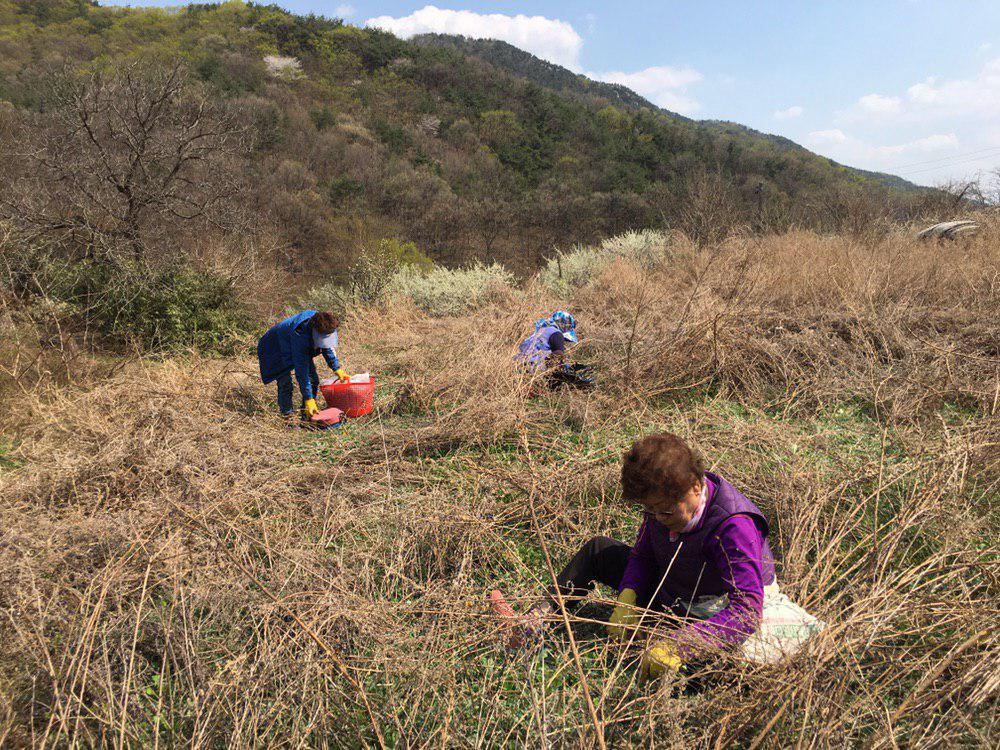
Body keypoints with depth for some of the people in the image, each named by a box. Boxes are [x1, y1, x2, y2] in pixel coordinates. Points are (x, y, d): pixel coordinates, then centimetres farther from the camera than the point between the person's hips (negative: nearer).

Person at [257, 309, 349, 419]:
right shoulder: (300, 335, -44)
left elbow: (328, 348, 0)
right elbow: (301, 371, -42)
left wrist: (337, 368, -1)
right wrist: (308, 398, -42)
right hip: (275, 350, -7)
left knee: (313, 379, -1)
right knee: (285, 384, -20)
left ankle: (308, 414, 9)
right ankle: (287, 413, -5)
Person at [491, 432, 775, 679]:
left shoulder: (734, 527, -35)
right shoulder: (661, 502, -14)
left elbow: (748, 610, -40)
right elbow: (642, 555, 1)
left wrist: (679, 646, -52)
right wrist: (628, 597, -21)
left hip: (706, 618, -7)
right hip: (665, 594, 7)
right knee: (598, 549, 7)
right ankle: (533, 620, 6)